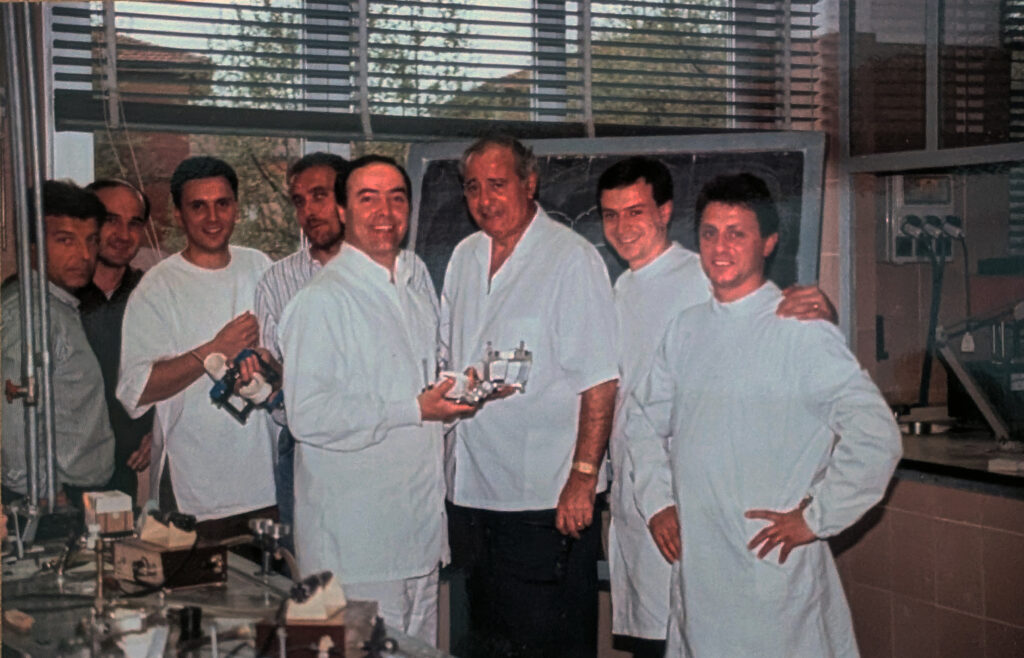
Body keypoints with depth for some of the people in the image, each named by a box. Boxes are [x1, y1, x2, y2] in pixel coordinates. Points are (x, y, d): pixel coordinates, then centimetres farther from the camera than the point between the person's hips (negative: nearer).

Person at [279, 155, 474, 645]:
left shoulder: (417, 277, 11)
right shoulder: (321, 299, -14)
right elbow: (307, 415, -20)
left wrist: (461, 383, 6)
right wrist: (414, 410, -19)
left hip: (420, 519, 7)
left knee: (421, 645, 16)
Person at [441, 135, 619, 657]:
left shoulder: (571, 258, -11)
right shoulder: (465, 257, 11)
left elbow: (600, 381, -15)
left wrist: (584, 477, -20)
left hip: (548, 497, -7)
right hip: (473, 490, 7)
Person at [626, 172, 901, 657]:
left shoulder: (802, 332, -11)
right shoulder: (685, 329, 8)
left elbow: (876, 437, -16)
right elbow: (644, 420, 21)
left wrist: (814, 518, -11)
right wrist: (658, 503, 10)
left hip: (775, 567, -5)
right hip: (695, 567, 6)